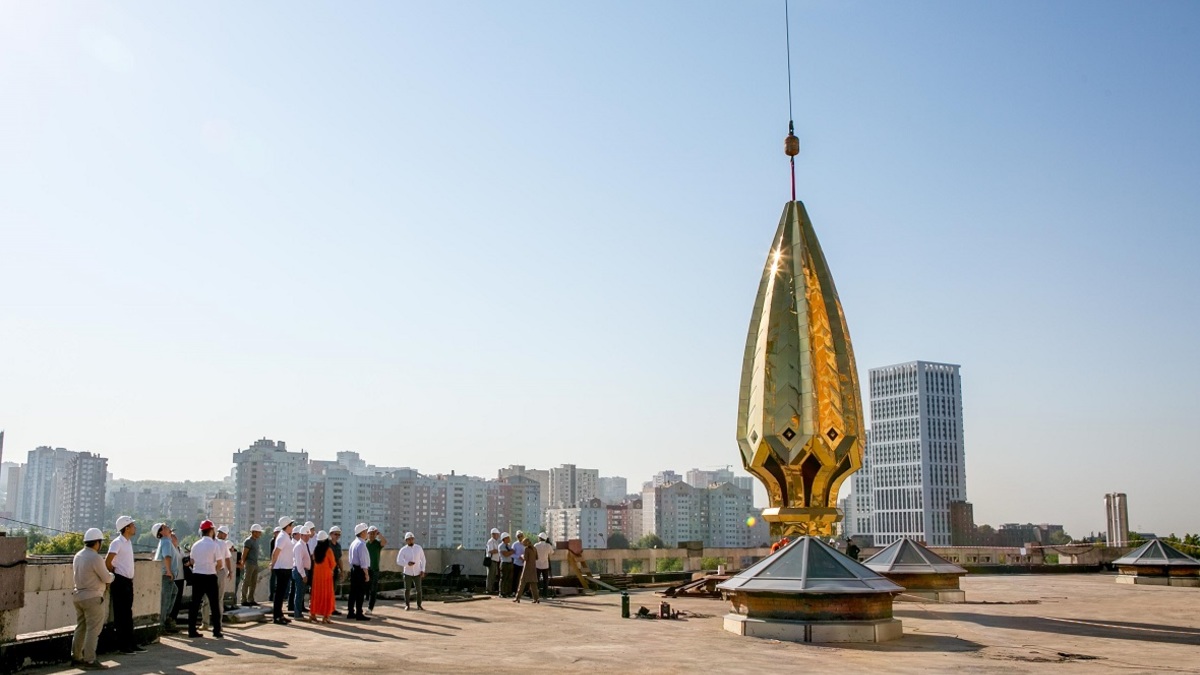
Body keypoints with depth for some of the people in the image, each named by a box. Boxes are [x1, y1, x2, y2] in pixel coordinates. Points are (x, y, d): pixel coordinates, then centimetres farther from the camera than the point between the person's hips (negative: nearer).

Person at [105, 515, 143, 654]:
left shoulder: (128, 542, 13)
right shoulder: (117, 542, -13)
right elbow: (107, 562, -20)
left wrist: (130, 578, 14)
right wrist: (114, 575, -8)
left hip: (128, 581, 8)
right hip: (120, 582, -8)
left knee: (128, 614, 12)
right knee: (121, 615, -2)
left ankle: (130, 643, 18)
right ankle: (122, 645, 3)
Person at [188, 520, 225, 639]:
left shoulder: (196, 545, 4)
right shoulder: (215, 545, -10)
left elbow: (192, 561, 11)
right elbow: (220, 564, -9)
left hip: (196, 575, 4)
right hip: (210, 576, -4)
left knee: (195, 604, 9)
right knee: (214, 604, 4)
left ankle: (192, 630, 9)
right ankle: (216, 631, 6)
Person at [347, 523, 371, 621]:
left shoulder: (353, 543, 14)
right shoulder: (361, 544, -16)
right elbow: (363, 561, -19)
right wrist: (366, 574, -17)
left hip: (353, 569, 10)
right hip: (361, 570, -10)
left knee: (353, 592, 13)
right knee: (360, 593, -5)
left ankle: (350, 612, 19)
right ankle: (359, 614, -3)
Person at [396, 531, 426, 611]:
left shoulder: (419, 548, 0)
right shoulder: (403, 550, -6)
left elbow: (423, 559, 5)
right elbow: (398, 561, -11)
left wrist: (422, 570, -3)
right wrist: (407, 563, -28)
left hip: (417, 572, 1)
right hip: (407, 573, -1)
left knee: (419, 589, 0)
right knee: (407, 590, 2)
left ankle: (419, 605, 12)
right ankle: (407, 605, 14)